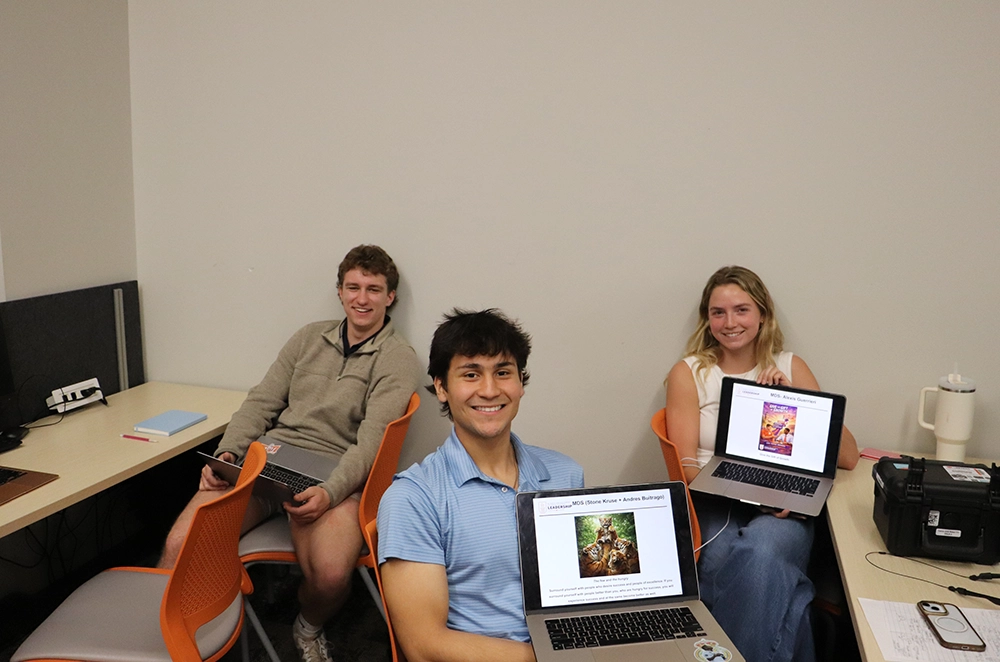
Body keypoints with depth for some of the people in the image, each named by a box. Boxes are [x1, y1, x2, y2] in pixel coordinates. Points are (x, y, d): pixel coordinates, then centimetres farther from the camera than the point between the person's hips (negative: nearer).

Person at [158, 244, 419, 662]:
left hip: (333, 476, -4)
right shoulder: (309, 337, 17)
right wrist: (227, 452, -1)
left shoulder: (397, 358, 1)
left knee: (330, 574, -30)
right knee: (180, 544, -18)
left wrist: (330, 492, -25)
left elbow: (371, 439, -10)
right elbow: (262, 402, 16)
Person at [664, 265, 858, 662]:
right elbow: (687, 468, -1)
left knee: (760, 550, -33)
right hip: (716, 509, -1)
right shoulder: (688, 374, 6)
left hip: (782, 509, 1)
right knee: (758, 570, -32)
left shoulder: (790, 368, 10)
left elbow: (847, 458, 5)